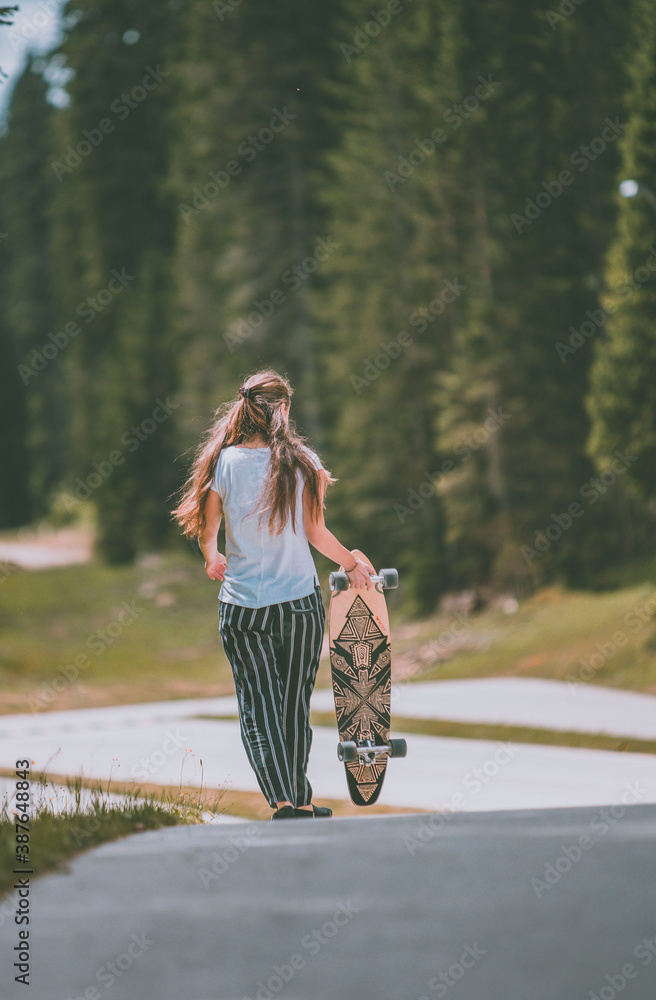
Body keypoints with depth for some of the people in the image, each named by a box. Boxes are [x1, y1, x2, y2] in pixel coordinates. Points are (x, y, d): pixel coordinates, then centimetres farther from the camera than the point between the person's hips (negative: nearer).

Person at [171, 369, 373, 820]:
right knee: (296, 703, 12)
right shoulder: (303, 461, -6)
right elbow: (316, 532, -6)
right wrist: (351, 561, 12)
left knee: (258, 706, 1)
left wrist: (212, 558, 26)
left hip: (242, 605, 0)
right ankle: (301, 802, 19)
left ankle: (283, 801, -14)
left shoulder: (224, 461, -5)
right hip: (299, 601, 0)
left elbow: (206, 529, 3)